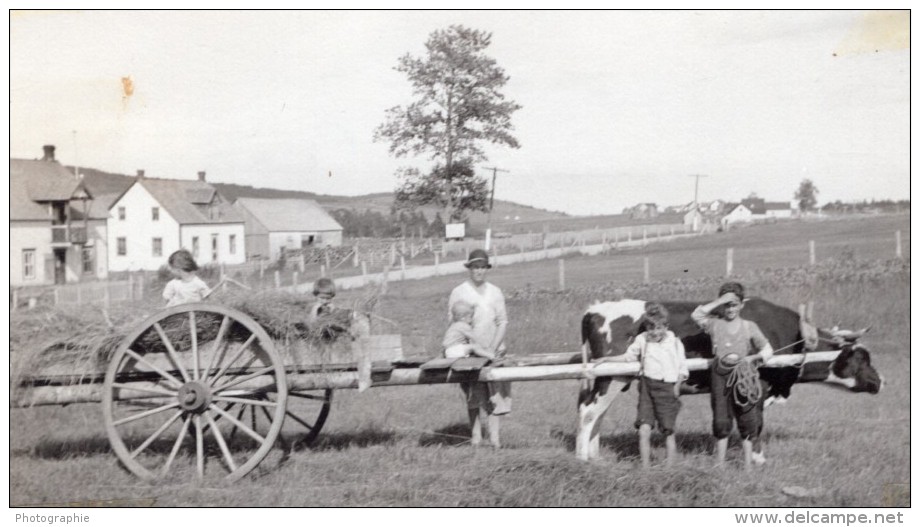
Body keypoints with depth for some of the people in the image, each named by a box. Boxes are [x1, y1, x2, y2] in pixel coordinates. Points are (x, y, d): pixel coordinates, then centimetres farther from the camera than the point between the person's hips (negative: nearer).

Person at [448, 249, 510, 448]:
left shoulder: (495, 292, 8)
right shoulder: (458, 293, 2)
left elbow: (503, 322, 6)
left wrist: (493, 348, -7)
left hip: (493, 351, 1)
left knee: (495, 394, -4)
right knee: (473, 396, 1)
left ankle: (495, 437, -2)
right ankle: (475, 435, 7)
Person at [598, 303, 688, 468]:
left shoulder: (674, 342, -3)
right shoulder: (642, 340, 1)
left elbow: (683, 369, 3)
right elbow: (628, 356, 14)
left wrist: (677, 385, -12)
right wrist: (607, 359, 8)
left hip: (667, 388, -2)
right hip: (647, 387, 2)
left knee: (668, 432, 3)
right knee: (644, 430, -7)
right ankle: (645, 470, 1)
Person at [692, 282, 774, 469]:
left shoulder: (749, 327, 6)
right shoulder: (715, 325, 5)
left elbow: (767, 350, 7)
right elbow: (696, 315, -12)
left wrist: (752, 358, -12)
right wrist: (720, 301, -11)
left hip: (744, 376, 0)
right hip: (720, 376, 0)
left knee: (748, 422, 1)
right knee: (721, 421, 3)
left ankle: (748, 464, 9)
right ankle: (719, 464, 12)